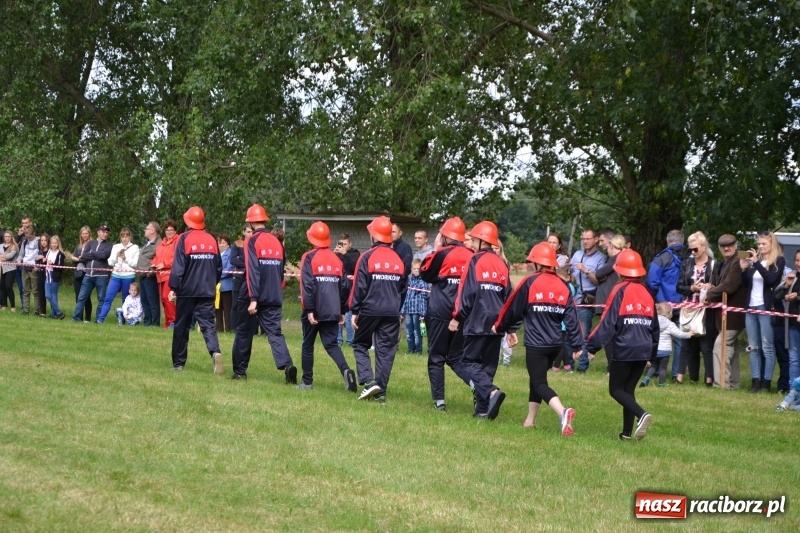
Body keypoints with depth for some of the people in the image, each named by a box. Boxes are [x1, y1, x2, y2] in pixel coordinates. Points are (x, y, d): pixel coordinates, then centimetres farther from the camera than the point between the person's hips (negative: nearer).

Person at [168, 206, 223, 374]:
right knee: (208, 324, 0)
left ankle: (178, 363, 15)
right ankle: (215, 352, -27)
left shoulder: (184, 239, -7)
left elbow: (178, 266, -12)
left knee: (181, 326, 9)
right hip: (207, 291, 3)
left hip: (187, 291, -3)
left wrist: (173, 288, -9)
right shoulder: (212, 240, 6)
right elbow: (219, 267, 10)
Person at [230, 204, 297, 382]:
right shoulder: (277, 242, 9)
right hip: (274, 298, 4)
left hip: (254, 296, -4)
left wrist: (253, 299, -20)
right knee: (274, 332, 0)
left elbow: (252, 271, -16)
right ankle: (287, 365, -23)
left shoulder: (252, 241, -8)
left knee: (244, 332, 11)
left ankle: (240, 371, 18)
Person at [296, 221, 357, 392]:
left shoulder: (309, 257, -6)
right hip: (333, 312, 4)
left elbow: (307, 285, -15)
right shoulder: (337, 259, 8)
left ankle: (307, 381, 14)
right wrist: (342, 311, 16)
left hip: (315, 311, -3)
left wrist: (309, 309, -14)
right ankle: (345, 370, -20)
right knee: (331, 344, 5)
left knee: (308, 345, 10)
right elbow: (343, 286, 9)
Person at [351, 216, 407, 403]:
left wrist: (354, 311, -3)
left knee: (360, 345, 12)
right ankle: (381, 391, 6)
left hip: (370, 309, -4)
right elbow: (403, 288, 14)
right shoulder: (398, 259, 8)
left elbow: (359, 286, -9)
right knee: (386, 350, 7)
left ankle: (369, 381, -6)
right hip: (392, 313, 4)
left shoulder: (367, 257, -8)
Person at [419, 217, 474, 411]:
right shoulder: (471, 256, 2)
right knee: (457, 357, 13)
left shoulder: (442, 254, -10)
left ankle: (439, 400, 3)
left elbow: (425, 273, 3)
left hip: (440, 314, -4)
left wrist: (435, 249, 9)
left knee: (436, 357, 8)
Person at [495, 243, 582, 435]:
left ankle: (563, 412, -31)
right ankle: (530, 420, 26)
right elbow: (571, 317, 3)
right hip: (556, 344, 6)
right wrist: (577, 344, 4)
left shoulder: (530, 282, -7)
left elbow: (513, 307, 2)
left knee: (539, 383, -6)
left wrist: (500, 326, 18)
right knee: (537, 378, 22)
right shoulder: (563, 286, 7)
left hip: (536, 344, -6)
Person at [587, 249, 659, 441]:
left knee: (616, 389, 2)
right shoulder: (646, 293, 11)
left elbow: (608, 322, -13)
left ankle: (642, 414, -21)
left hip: (624, 349, -6)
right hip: (644, 350, 6)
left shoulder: (620, 291, -7)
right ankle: (627, 432, 9)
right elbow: (654, 326, 17)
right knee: (629, 389, 14)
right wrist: (652, 352, 27)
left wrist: (592, 345, -10)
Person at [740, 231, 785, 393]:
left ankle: (767, 381, -4)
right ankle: (756, 380, 6)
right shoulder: (755, 259, 14)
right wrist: (744, 269, -1)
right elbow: (746, 284, 15)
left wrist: (757, 263, -21)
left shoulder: (779, 261, -2)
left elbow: (771, 279, -18)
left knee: (767, 347, -4)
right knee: (753, 347, 5)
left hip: (766, 307, -6)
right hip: (751, 307, 6)